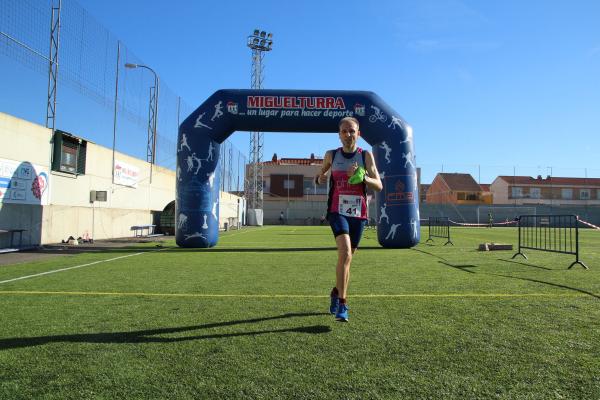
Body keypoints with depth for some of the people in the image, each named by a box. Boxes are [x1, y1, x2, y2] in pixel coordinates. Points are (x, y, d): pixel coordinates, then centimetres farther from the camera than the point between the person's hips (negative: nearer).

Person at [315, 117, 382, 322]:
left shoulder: (366, 155, 2)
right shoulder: (331, 155, 4)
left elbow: (378, 185, -3)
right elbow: (319, 175, 20)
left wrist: (362, 176, -22)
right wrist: (320, 179, -5)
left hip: (358, 214, 2)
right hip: (337, 211, -2)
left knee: (347, 256, 13)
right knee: (345, 252, -23)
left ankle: (336, 292, 38)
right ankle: (342, 304, -16)